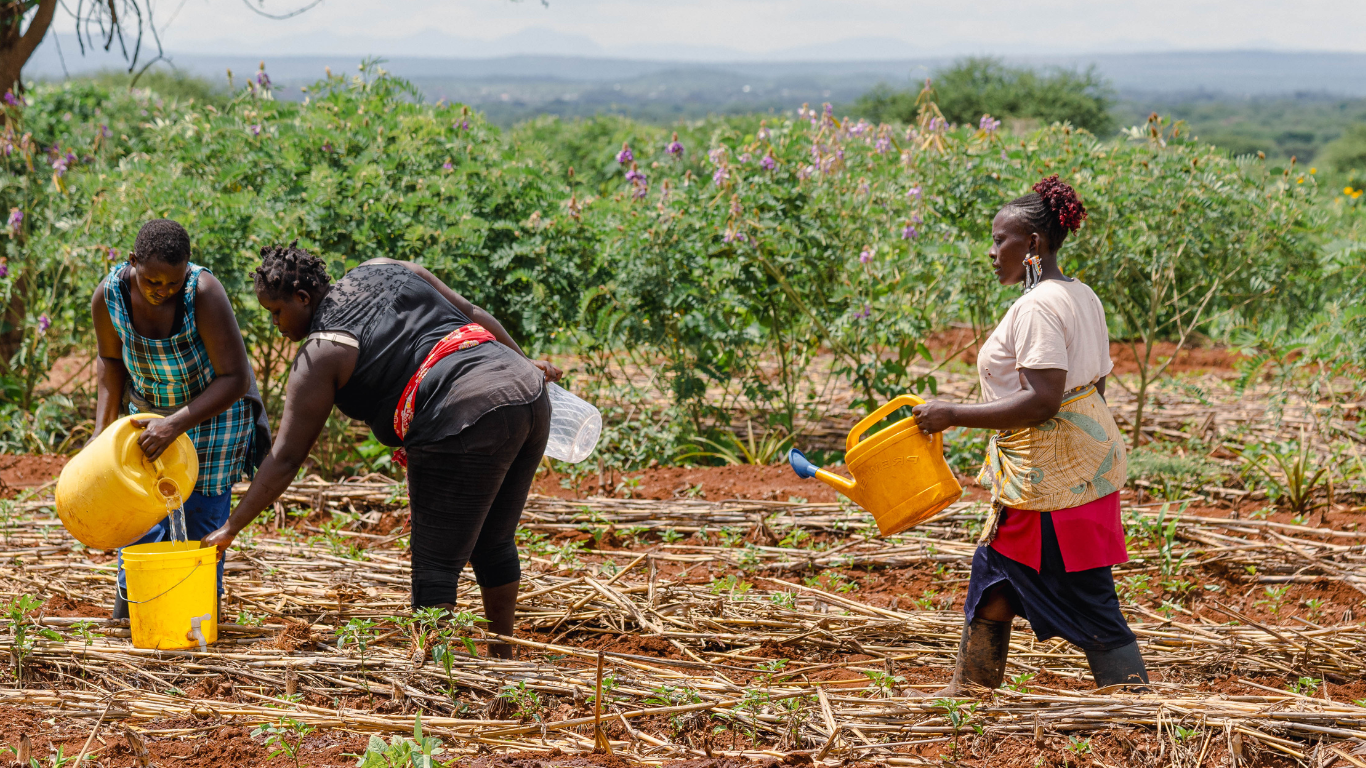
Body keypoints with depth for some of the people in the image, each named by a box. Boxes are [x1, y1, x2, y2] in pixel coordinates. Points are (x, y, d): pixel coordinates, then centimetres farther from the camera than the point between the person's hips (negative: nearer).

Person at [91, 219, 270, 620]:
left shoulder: (205, 293, -36)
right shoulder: (109, 295, -23)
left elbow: (235, 379, -33)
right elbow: (110, 360, -1)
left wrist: (175, 425, -39)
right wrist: (103, 429, -7)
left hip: (215, 404, -3)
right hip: (149, 406, 3)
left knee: (203, 509, -2)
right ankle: (130, 603, 14)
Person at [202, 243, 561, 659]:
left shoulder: (321, 355, 0)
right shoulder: (381, 269, 18)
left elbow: (285, 459, 0)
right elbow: (470, 312, 21)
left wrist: (230, 528, 7)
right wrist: (523, 362, 31)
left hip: (468, 417, -8)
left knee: (435, 566, 1)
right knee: (493, 544, 23)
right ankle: (502, 659, 34)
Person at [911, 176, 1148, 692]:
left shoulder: (1037, 307, -20)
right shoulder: (1081, 297, 11)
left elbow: (1041, 401, -27)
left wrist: (953, 415, -23)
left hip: (1051, 471, -11)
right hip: (1081, 452, 11)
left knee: (1088, 603, -4)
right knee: (994, 573, 20)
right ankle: (969, 691, 31)